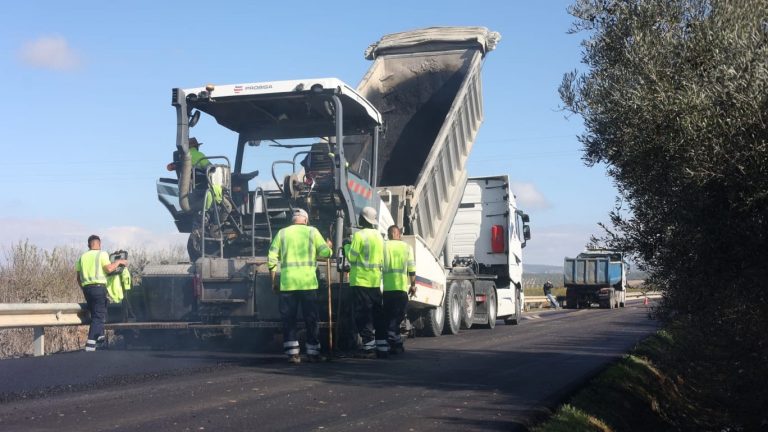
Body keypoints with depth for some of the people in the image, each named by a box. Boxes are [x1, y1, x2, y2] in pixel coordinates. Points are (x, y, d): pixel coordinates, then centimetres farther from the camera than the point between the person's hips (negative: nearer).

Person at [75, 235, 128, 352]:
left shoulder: (82, 257, 16)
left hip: (86, 288, 6)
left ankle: (100, 337, 18)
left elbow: (78, 278, 15)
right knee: (98, 316, -7)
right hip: (98, 287, -6)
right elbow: (109, 269, -13)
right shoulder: (102, 254, 0)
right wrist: (118, 262, 2)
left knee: (95, 314, 21)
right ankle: (90, 344, -17)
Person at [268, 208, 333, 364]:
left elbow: (272, 259, 3)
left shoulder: (282, 233, 7)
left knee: (288, 319, 6)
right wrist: (328, 247, 25)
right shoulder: (312, 231, 4)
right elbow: (325, 253, 2)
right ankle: (313, 353, 12)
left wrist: (274, 281, 10)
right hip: (308, 282, -1)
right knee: (311, 319, 8)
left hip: (287, 283, 1)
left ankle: (292, 353, 1)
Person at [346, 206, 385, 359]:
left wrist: (347, 246, 6)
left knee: (363, 314, -5)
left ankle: (369, 346, -8)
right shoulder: (379, 236, 13)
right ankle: (382, 346, 12)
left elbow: (352, 257, -10)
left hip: (361, 280, -7)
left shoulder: (359, 235, -11)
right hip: (376, 281, 7)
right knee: (377, 313, 11)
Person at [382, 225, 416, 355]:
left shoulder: (383, 246, 3)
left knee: (389, 316, 7)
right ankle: (396, 344, 6)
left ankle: (395, 344, 4)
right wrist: (413, 285, 13)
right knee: (397, 316, 8)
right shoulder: (407, 247, 6)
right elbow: (412, 269, 3)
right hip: (402, 287, 0)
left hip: (386, 287, 0)